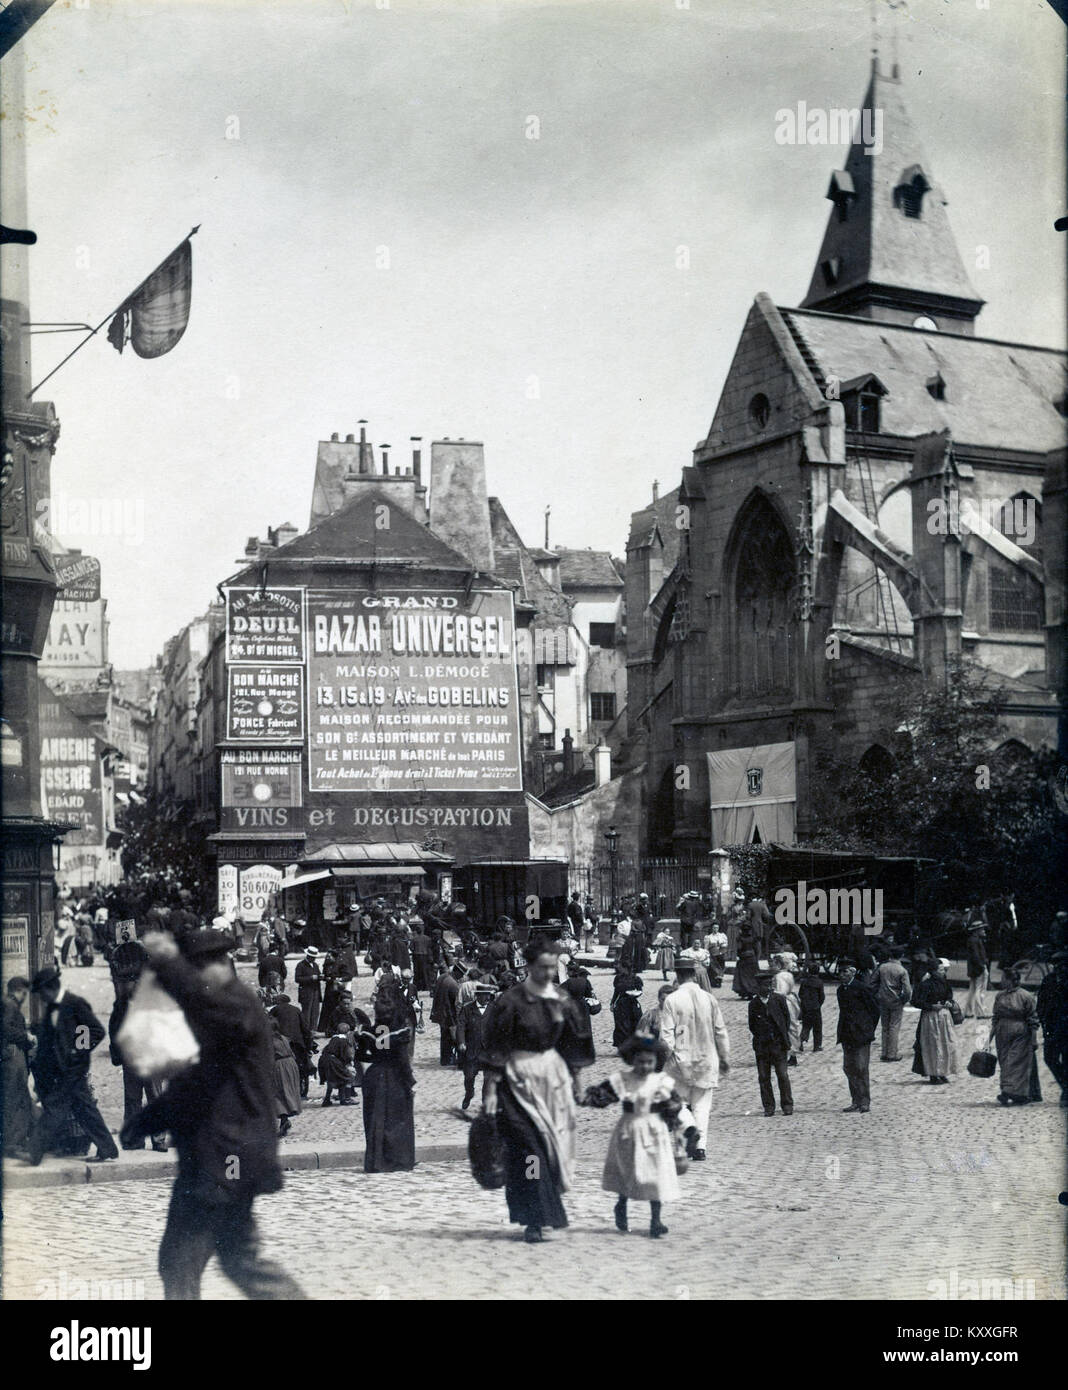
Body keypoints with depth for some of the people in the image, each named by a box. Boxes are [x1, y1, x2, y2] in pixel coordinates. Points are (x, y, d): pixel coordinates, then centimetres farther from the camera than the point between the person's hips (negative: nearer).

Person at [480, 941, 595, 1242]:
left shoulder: (562, 1001, 5)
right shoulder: (511, 1001, -9)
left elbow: (573, 1045, 14)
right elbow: (495, 1048, -9)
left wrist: (574, 1081, 13)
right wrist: (490, 1089, -12)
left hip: (553, 1075, 5)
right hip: (519, 1077, -5)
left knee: (552, 1147, 5)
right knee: (528, 1148, -9)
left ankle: (544, 1213, 18)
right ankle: (534, 1220, -6)